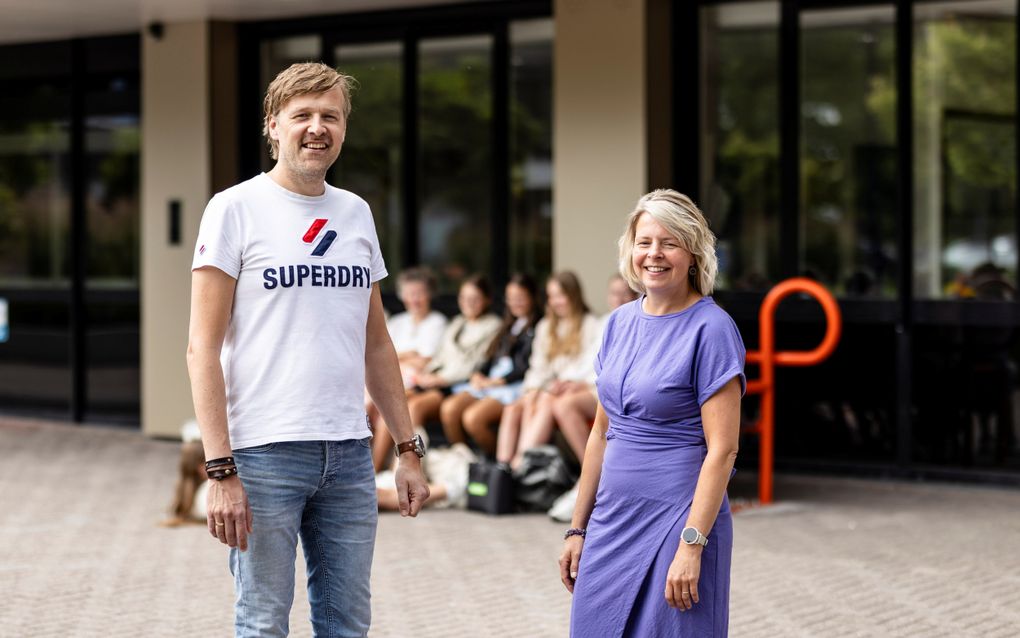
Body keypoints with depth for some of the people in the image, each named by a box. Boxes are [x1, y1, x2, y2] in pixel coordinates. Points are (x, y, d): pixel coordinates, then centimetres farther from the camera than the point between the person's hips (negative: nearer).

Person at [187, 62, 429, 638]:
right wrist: (221, 470, -15)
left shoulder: (356, 213, 13)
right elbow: (203, 347, -8)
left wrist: (409, 449, 13)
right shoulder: (236, 209, -4)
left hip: (349, 454, 5)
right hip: (266, 453, -5)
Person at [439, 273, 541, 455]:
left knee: (473, 418, -30)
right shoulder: (509, 326, 27)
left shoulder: (537, 328, 0)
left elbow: (528, 367, -10)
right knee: (449, 409, -17)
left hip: (514, 386, -8)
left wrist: (496, 382, -13)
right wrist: (478, 375, 3)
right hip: (488, 382, 8)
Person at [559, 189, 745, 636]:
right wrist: (578, 528, 13)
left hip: (677, 521, -6)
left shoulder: (711, 328, -11)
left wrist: (691, 546, -20)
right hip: (612, 520, 6)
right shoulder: (620, 322, 8)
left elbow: (722, 450, -14)